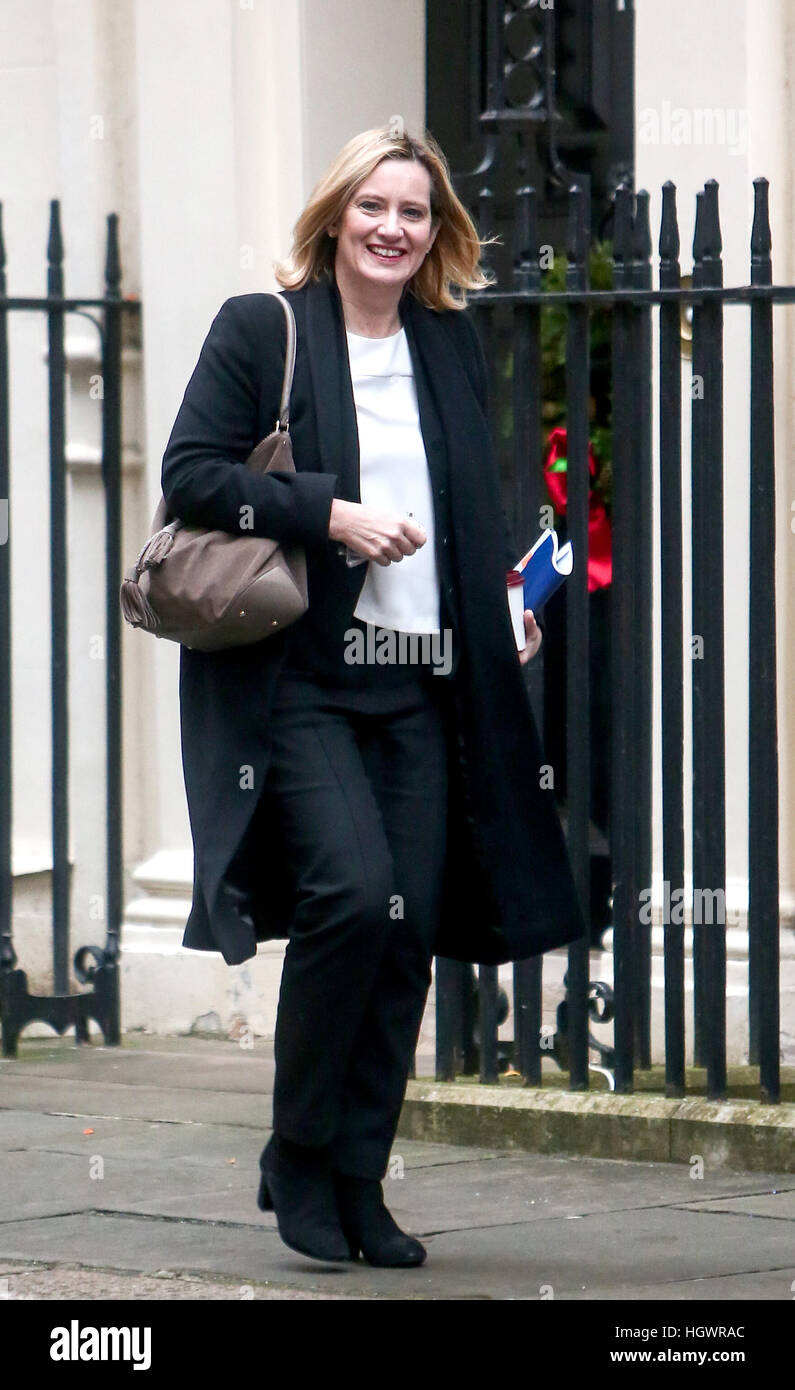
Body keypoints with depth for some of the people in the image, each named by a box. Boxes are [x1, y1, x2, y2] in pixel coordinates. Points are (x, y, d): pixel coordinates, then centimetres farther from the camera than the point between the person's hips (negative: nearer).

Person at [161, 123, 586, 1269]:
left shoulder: (452, 345, 16)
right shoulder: (261, 331, 1)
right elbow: (191, 471, -6)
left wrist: (512, 595, 7)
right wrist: (330, 515, -15)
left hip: (422, 687, 5)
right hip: (301, 679, -5)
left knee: (409, 930, -1)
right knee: (351, 890, -21)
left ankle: (359, 1185, 9)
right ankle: (298, 1156, -3)